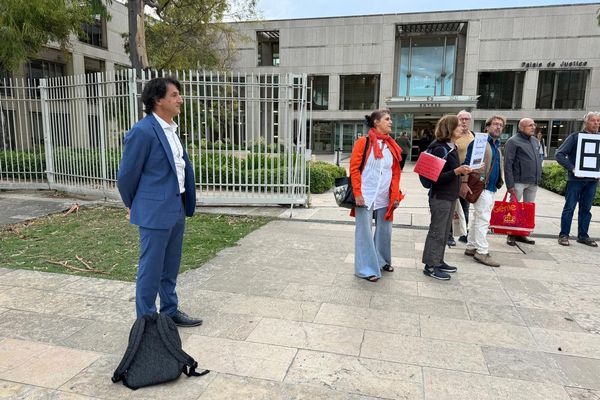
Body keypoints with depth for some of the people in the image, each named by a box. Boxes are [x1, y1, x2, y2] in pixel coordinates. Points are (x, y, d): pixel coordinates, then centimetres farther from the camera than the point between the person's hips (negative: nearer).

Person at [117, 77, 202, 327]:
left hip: (177, 208, 8)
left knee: (170, 268, 19)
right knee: (151, 269, 5)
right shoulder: (143, 131, -17)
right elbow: (126, 174, -9)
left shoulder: (171, 129, 9)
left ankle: (170, 312, 35)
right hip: (155, 211, -8)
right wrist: (131, 206, 4)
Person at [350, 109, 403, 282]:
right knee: (365, 231, 1)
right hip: (366, 195, -5)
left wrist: (395, 195, 4)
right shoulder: (363, 142, -6)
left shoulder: (391, 145, 10)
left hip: (384, 197, 6)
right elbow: (354, 169, -7)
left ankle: (382, 261, 34)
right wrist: (357, 193, -12)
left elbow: (396, 172, 11)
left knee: (384, 230, 14)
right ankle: (367, 268, 11)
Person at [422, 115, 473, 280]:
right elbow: (437, 177, -20)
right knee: (437, 232, -2)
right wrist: (457, 171, -29)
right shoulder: (440, 149, -16)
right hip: (440, 197, -9)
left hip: (450, 196, 9)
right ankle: (430, 266, 7)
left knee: (444, 231, 14)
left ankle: (438, 261, 24)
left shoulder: (452, 148, 11)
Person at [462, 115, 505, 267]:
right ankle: (482, 252, -1)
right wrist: (464, 182, -23)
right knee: (483, 219, -7)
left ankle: (471, 247, 22)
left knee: (477, 218, 14)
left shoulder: (497, 146, 18)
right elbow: (468, 163, -15)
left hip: (492, 188, 9)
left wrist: (499, 182, 19)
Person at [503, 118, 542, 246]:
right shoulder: (513, 141, -8)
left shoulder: (535, 141, 15)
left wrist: (538, 177, 13)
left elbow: (539, 159, 23)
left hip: (533, 182, 7)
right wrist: (510, 184, -18)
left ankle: (522, 233, 21)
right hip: (519, 181, -7)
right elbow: (508, 164, -13)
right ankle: (511, 234, 7)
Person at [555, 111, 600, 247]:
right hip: (576, 179, -4)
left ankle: (583, 236, 19)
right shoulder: (575, 136, -3)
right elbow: (560, 154, -8)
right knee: (569, 208, 0)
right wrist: (572, 168, -16)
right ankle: (564, 235, 6)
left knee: (586, 209, 10)